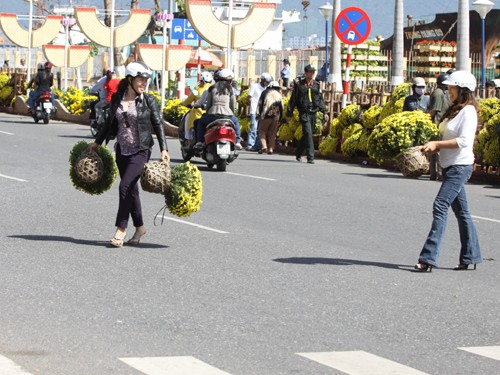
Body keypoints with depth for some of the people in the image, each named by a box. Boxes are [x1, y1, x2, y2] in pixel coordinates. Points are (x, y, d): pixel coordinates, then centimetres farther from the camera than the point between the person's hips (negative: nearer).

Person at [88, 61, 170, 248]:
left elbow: (158, 124, -2)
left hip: (141, 150, -4)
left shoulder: (148, 100, -5)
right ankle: (139, 227, 25)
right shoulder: (117, 98, 4)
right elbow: (110, 122, 17)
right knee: (131, 189, 11)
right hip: (122, 150, 4)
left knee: (126, 186, -15)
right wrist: (97, 142, 23)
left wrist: (163, 149, -9)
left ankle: (121, 229, -8)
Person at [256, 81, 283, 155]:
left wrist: (259, 113, 5)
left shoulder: (265, 92, 7)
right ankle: (271, 149, 2)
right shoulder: (279, 94, 14)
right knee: (272, 133, 8)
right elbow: (281, 107, 13)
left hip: (266, 115, -3)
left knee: (262, 131, 4)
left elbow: (260, 104, 2)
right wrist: (280, 118, 16)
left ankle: (264, 146, -14)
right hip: (276, 117, 3)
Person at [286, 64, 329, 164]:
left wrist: (324, 112, 6)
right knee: (308, 133, -15)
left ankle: (298, 153, 30)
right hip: (304, 113, -5)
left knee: (307, 135, 12)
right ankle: (310, 157, -16)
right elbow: (293, 100, 4)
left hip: (313, 113, 5)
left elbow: (320, 99, 15)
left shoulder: (316, 85, 12)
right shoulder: (299, 84, 0)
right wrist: (289, 114, 4)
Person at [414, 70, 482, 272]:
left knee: (440, 206, -16)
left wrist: (436, 144, -22)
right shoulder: (454, 110, 16)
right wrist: (433, 146, 5)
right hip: (449, 165, 10)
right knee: (461, 211, 13)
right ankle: (470, 257, 19)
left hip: (460, 166, -10)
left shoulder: (468, 111, -13)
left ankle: (429, 257, -19)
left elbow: (464, 141, -22)